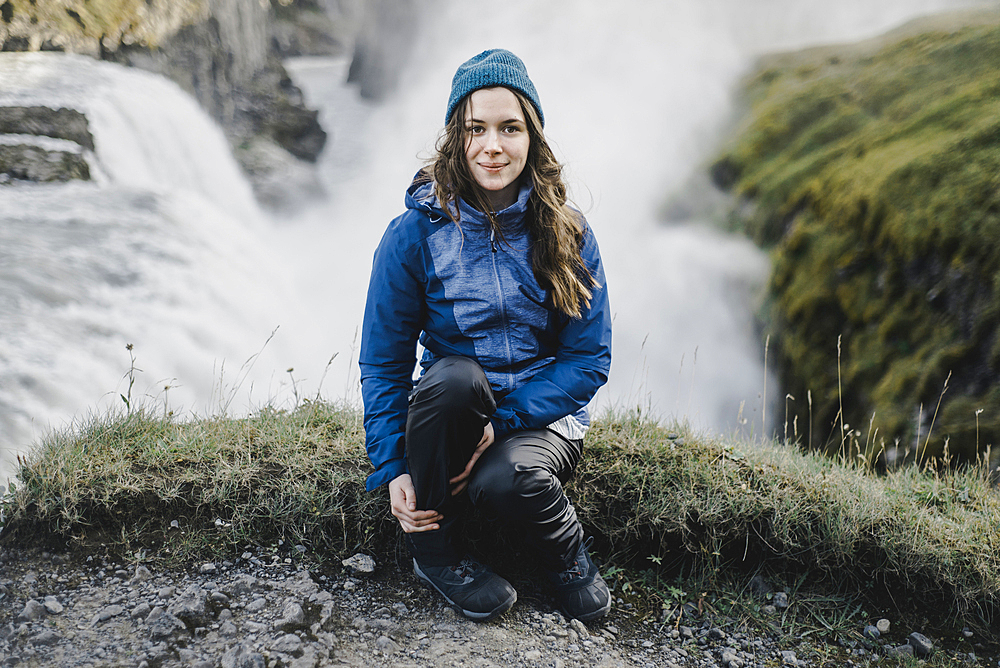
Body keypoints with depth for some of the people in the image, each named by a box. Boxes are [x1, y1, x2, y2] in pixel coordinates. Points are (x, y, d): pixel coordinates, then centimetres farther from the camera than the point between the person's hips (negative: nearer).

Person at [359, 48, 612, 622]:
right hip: (450, 417, 1)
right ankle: (435, 552, -11)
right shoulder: (415, 235, -8)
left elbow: (590, 358, -6)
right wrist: (393, 469, -15)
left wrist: (502, 422, -19)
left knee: (501, 480, -34)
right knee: (453, 376, -34)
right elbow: (382, 363, -3)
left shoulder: (569, 235, -5)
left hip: (546, 416, -1)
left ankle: (566, 552, 3)